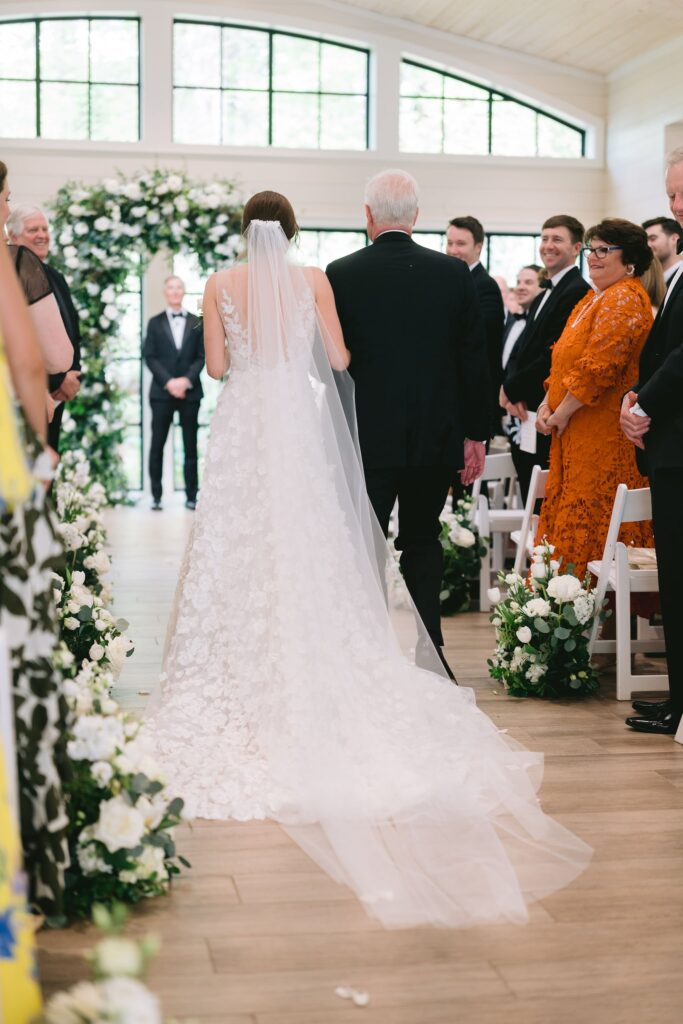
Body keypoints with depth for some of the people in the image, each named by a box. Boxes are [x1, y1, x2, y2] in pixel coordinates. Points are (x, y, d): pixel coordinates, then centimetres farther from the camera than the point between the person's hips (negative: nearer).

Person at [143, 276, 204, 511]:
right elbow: (150, 357, 2)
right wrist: (168, 382, -12)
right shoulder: (155, 323, 9)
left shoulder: (196, 323, 10)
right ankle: (156, 497, 2)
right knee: (157, 445, -1)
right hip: (162, 391, 0)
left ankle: (191, 496, 4)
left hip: (190, 391, 1)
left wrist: (186, 380, -11)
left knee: (191, 446, 2)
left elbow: (201, 357, 4)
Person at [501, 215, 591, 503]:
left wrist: (512, 390, -9)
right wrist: (510, 391, -2)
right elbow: (521, 349, 15)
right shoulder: (544, 294, 20)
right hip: (524, 414, 9)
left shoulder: (578, 292, -12)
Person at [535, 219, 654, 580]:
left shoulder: (625, 299, -12)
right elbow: (562, 360, 18)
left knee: (589, 520, -8)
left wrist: (562, 413, -14)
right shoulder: (592, 299, 19)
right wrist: (547, 405, 3)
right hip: (576, 434, 10)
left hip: (604, 432, -10)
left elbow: (599, 367, -21)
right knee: (566, 516, 10)